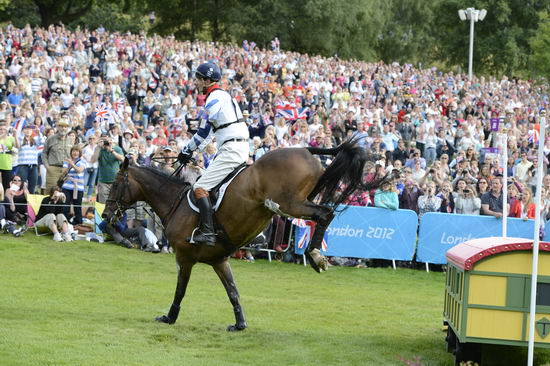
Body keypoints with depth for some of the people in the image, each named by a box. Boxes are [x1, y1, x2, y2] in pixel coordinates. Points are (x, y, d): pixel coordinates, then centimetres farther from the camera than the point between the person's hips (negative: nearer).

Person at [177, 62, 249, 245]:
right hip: (241, 148, 10)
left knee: (200, 187, -12)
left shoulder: (214, 99, -10)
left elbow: (204, 132, -10)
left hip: (231, 150, -10)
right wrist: (189, 149, 27)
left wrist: (187, 151, 4)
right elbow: (208, 130, 26)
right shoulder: (224, 95, 21)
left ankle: (207, 232, -23)